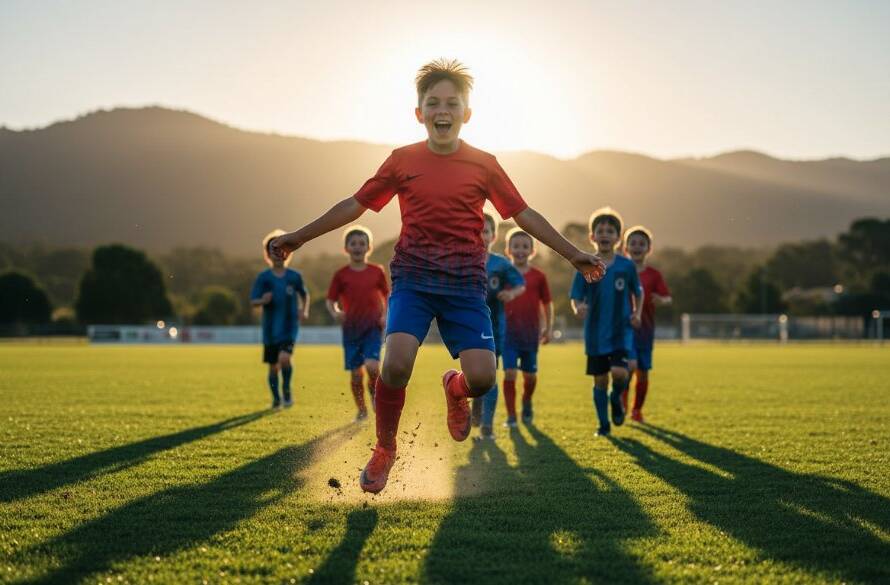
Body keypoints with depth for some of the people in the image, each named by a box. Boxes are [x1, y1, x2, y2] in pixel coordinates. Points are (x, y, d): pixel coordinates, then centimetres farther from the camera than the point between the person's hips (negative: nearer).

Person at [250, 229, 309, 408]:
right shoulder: (263, 277, 0)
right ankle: (276, 398, 26)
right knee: (273, 366, 8)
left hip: (289, 327, -1)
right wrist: (263, 300, -21)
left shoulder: (294, 276, 2)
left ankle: (286, 389, 0)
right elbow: (253, 301, 0)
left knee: (284, 358, -23)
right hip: (270, 329, 1)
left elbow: (305, 295, 17)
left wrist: (305, 311, 0)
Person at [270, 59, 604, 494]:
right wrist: (298, 237, 10)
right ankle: (384, 450, 3)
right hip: (413, 278, 0)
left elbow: (524, 215, 9)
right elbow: (355, 205, 11)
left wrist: (573, 254, 7)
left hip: (465, 283, 1)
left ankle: (454, 388, 28)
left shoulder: (484, 165, 4)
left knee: (482, 378, -13)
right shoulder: (402, 161, 5)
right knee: (396, 363, -24)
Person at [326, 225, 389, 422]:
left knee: (372, 366, -20)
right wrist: (335, 312, -17)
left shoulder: (377, 272, 3)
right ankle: (361, 410, 21)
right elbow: (330, 300, 4)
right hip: (351, 329, 1)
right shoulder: (341, 275, 1)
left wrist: (385, 315, -4)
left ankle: (374, 392, 11)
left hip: (373, 327, -1)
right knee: (356, 373, 2)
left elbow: (386, 296, 13)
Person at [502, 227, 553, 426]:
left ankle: (527, 402, 39)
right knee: (510, 373, -9)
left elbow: (547, 303, 8)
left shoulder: (538, 276, 2)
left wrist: (548, 328, 5)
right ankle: (511, 415, -1)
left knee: (530, 375, 10)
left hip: (531, 332, 1)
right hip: (508, 331, -1)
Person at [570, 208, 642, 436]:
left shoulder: (627, 266, -1)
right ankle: (603, 424, 22)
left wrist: (637, 314, -3)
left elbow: (637, 293, 13)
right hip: (595, 334, 1)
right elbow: (576, 298, -1)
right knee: (599, 380, 6)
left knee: (619, 372, -20)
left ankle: (617, 399, 13)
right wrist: (578, 308, -22)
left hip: (621, 332, -1)